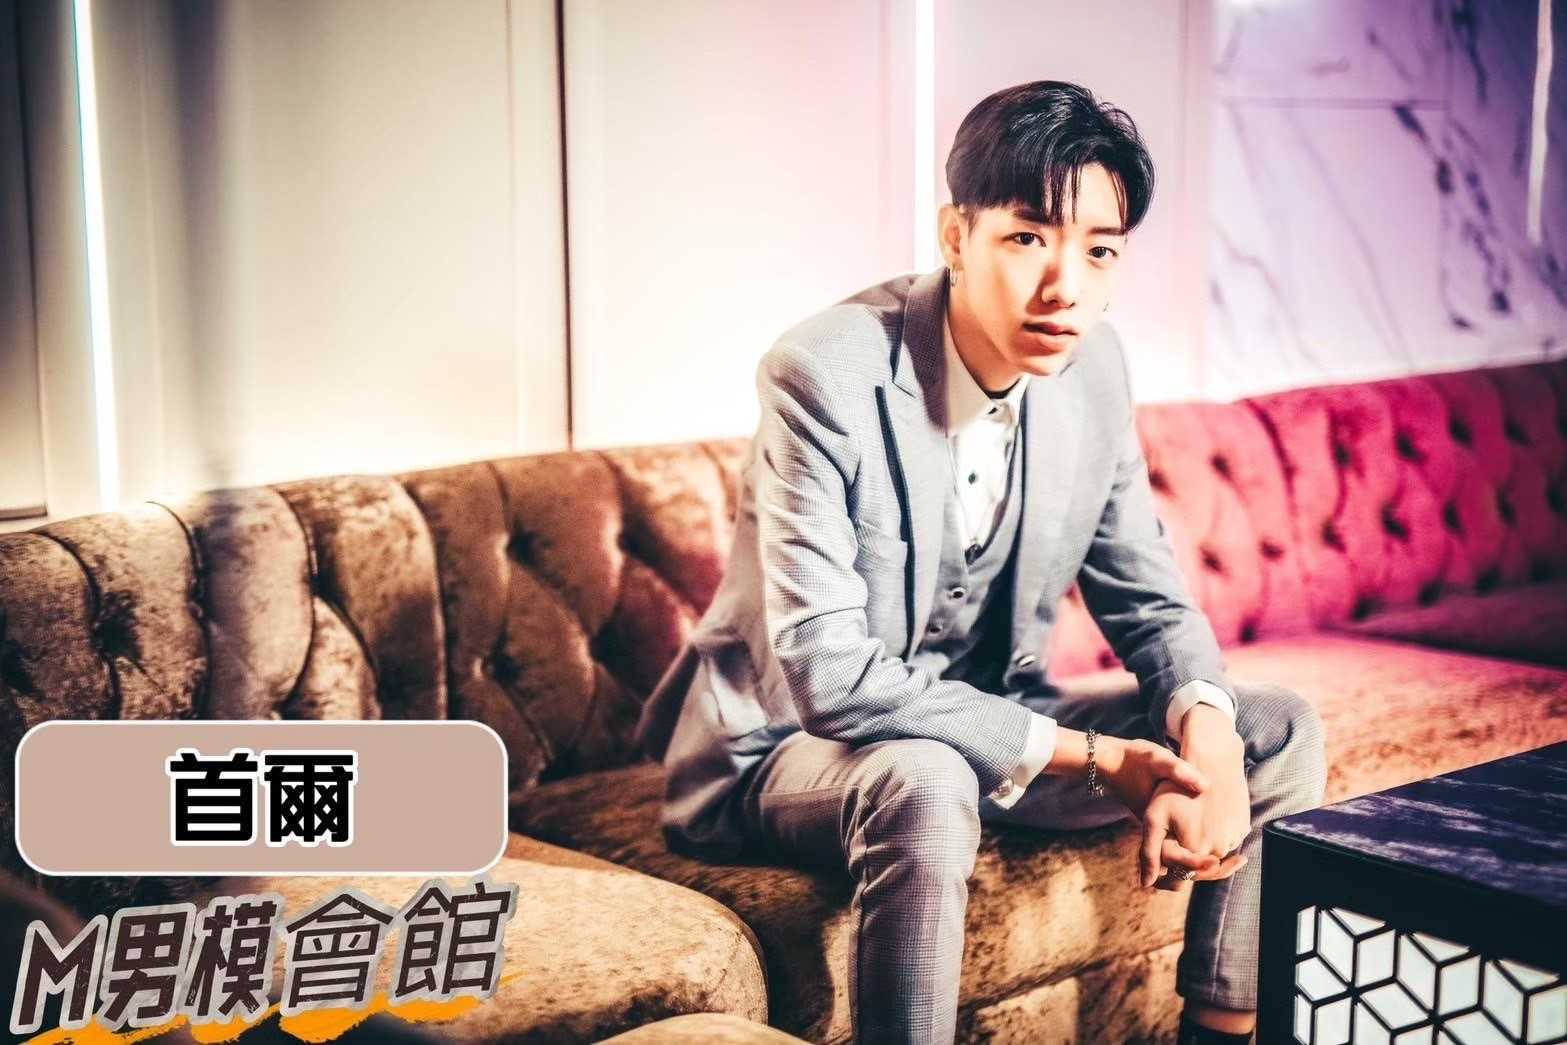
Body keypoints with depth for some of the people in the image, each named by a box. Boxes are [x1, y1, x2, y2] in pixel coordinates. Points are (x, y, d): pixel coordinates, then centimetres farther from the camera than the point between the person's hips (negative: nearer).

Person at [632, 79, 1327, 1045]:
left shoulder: (1093, 365, -7)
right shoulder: (827, 375, -26)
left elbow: (1149, 598, 2)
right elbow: (830, 676, -30)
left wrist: (1202, 725, -21)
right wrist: (1093, 756, -31)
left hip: (988, 725, 7)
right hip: (792, 744, -6)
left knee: (1280, 735, -3)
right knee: (922, 784, -39)